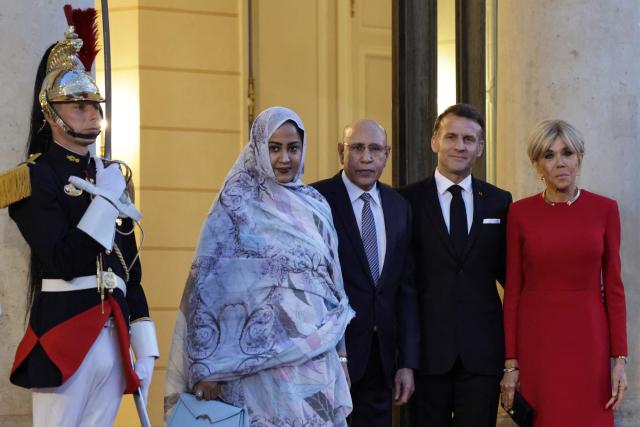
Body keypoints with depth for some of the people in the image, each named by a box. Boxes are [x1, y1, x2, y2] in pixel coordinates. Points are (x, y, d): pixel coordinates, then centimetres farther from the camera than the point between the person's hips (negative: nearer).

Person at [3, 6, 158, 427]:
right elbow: (64, 261, -17)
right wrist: (106, 198, -11)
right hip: (65, 335, -7)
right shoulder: (35, 177, -5)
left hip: (112, 340, 7)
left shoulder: (110, 177, 17)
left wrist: (145, 345, 12)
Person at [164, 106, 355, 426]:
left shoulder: (315, 205, 11)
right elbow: (207, 285, -7)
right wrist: (205, 368, -13)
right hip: (259, 361, -5)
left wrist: (338, 360, 15)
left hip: (315, 361, 5)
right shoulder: (235, 204, -4)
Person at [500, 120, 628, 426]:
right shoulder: (520, 213, 1)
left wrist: (620, 358, -3)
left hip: (588, 338, 0)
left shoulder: (604, 210, 2)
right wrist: (510, 363, -2)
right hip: (536, 339, 0)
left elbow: (613, 287, 2)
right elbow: (512, 290, 2)